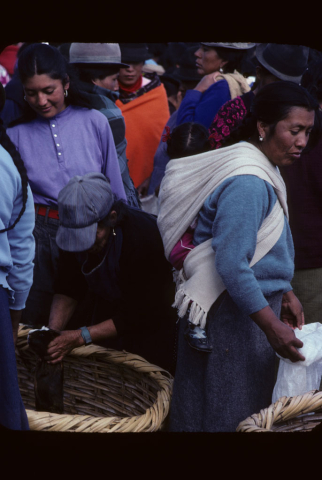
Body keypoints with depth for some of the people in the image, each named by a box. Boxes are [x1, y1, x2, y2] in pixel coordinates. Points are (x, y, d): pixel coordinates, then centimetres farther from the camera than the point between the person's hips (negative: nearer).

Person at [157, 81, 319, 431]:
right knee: (232, 414, 2)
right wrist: (272, 326, -25)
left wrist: (285, 294, 18)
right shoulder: (247, 182, -23)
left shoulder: (264, 172, 9)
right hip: (232, 314, -10)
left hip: (251, 305, 10)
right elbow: (231, 265, -27)